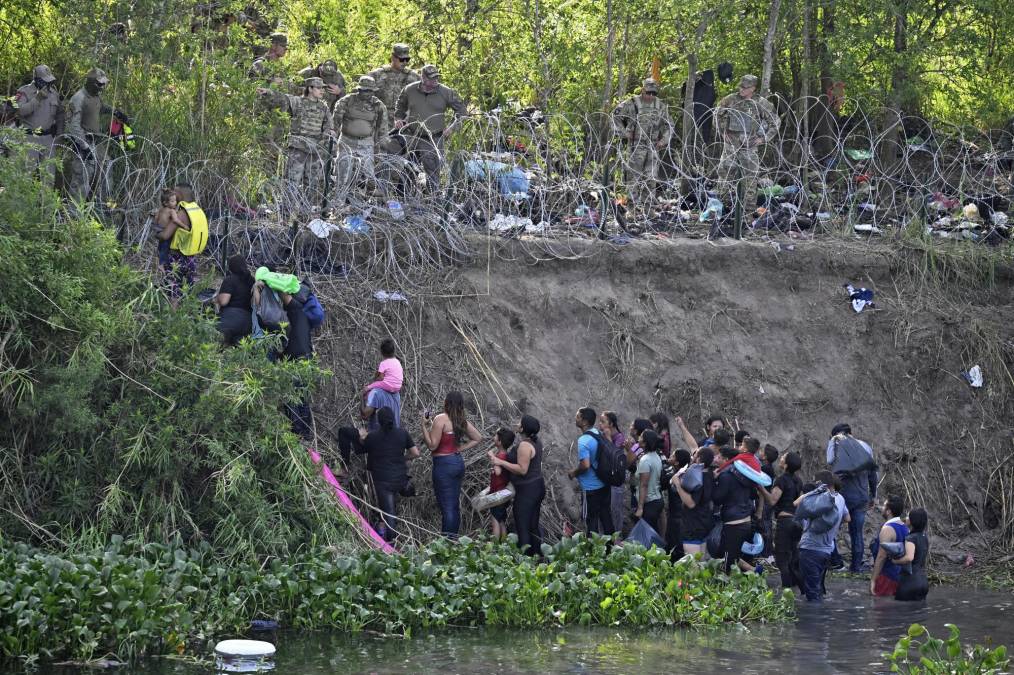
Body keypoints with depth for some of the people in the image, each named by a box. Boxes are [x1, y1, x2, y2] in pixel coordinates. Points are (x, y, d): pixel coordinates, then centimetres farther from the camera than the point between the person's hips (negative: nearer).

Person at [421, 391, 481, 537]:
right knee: (455, 505, 14)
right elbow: (477, 438, 16)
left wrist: (425, 426, -11)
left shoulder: (441, 419, -16)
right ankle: (454, 539, 19)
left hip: (444, 464, -8)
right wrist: (461, 448, 12)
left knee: (446, 507, -7)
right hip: (458, 462, 8)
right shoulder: (462, 421, 7)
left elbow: (432, 445, -17)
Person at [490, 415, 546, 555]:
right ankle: (537, 554, 18)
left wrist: (501, 463, -21)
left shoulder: (524, 445, -21)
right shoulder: (536, 442, 9)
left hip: (526, 490, -10)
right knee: (533, 526, 15)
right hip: (537, 487, 10)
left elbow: (522, 469, -24)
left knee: (522, 527, -4)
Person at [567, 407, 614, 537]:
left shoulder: (583, 441, -24)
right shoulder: (599, 434, 3)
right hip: (605, 485, 8)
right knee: (605, 516, 18)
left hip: (591, 487, -8)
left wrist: (574, 473, -9)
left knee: (591, 519, 5)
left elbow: (585, 465, -30)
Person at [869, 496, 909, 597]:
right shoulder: (904, 527, 10)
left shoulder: (887, 529, -18)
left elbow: (881, 557, -21)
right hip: (900, 577, 9)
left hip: (887, 577, -9)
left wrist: (873, 579, -18)